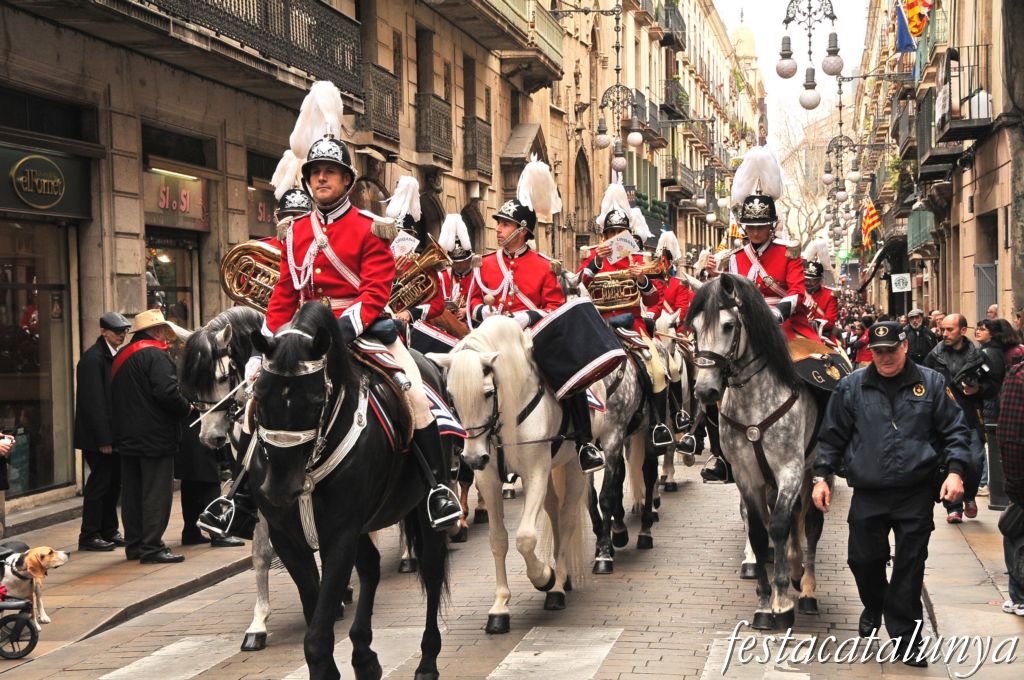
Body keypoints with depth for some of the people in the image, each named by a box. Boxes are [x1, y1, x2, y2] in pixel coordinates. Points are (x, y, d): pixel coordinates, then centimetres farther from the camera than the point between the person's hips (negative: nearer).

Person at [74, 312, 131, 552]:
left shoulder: (114, 357, 14)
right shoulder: (93, 359, -14)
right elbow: (93, 402, -19)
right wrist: (103, 439, -21)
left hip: (113, 435, 9)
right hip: (98, 437, -9)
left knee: (113, 483, 12)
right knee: (99, 483, -4)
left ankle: (109, 531, 20)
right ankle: (89, 536, 4)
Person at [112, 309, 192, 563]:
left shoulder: (121, 356, 15)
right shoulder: (155, 354, -13)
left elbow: (114, 396, 18)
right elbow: (167, 392, -23)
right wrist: (187, 408, -7)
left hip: (126, 437, 9)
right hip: (155, 436, -9)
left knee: (132, 492, 13)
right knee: (156, 493, -6)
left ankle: (134, 545, 19)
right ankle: (152, 548, -7)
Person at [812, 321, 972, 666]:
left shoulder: (931, 383, 2)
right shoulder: (851, 387, 3)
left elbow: (955, 431, 4)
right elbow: (832, 436, 9)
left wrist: (955, 470, -9)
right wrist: (822, 476, 2)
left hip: (916, 495, -1)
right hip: (868, 493, 1)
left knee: (910, 566, 3)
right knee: (863, 558, 7)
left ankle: (904, 634, 14)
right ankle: (873, 607, 38)